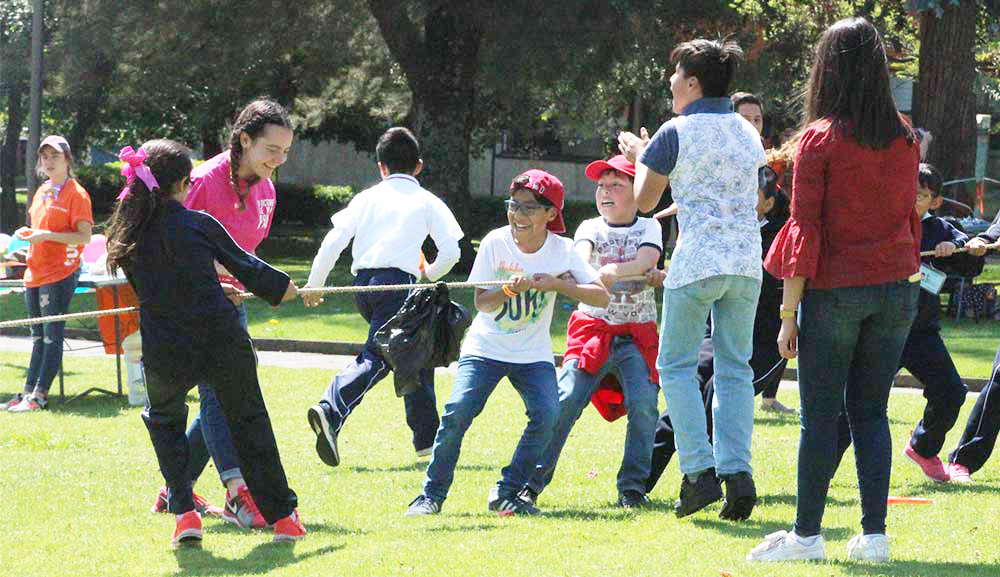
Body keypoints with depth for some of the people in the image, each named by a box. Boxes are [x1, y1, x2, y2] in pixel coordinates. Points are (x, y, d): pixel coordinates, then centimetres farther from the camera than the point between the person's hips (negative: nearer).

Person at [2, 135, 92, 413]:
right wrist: (28, 234, 7)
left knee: (52, 336, -6)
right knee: (38, 336, 11)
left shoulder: (76, 193, -7)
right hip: (35, 273, 8)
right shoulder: (42, 192, 16)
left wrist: (46, 236, -20)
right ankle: (28, 391, 13)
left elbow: (84, 236, -13)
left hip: (59, 274, -8)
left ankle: (39, 395, -7)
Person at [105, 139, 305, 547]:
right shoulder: (199, 224, -4)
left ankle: (183, 512, 12)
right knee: (249, 422, 20)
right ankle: (282, 516, 20)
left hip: (164, 355, 2)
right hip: (222, 341, -2)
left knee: (163, 420, 29)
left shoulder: (126, 237, 3)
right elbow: (245, 265, 7)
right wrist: (285, 288, 27)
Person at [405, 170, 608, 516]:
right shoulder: (495, 243, -10)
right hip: (485, 348, -1)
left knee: (546, 415, -20)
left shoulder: (562, 250, -8)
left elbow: (602, 297, -12)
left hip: (534, 355, 1)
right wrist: (510, 290, -28)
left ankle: (507, 494, -3)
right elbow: (481, 303, -9)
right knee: (458, 410, -19)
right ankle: (432, 494, -5)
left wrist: (558, 285, -25)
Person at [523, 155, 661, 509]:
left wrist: (612, 270, -33)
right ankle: (530, 482, -9)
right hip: (593, 330, 0)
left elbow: (647, 261, -14)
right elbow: (580, 253, -14)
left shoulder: (648, 228, 8)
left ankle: (633, 487, -6)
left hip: (637, 336, 0)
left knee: (643, 404, -17)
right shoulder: (591, 228, 9)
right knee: (565, 401, -13)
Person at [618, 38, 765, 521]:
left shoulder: (675, 134, -6)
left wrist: (640, 157, 23)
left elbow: (643, 201, 2)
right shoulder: (748, 133, 12)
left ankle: (699, 472, -6)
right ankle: (738, 472, -3)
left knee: (676, 364, 6)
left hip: (696, 263, -5)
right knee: (735, 368, 10)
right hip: (747, 262, 5)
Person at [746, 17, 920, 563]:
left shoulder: (820, 139, -9)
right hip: (896, 290, 4)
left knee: (820, 415, 2)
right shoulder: (904, 138, 4)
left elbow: (806, 230, -10)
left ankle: (806, 534, 5)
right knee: (870, 411, 10)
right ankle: (874, 534, 6)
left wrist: (789, 313, -7)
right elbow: (909, 216, 11)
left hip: (835, 291, -4)